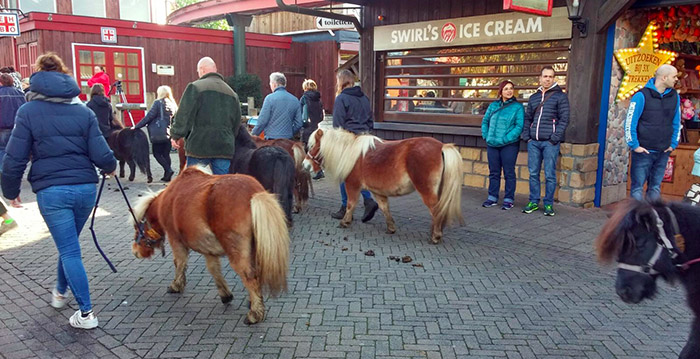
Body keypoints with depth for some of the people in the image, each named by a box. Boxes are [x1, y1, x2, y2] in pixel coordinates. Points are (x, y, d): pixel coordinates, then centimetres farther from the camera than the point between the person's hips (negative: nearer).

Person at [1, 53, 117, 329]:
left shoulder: (28, 111, -1)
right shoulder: (83, 111, 4)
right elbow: (100, 154, -3)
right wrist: (111, 168, 19)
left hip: (51, 190, -3)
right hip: (85, 187, 3)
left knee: (69, 251, 3)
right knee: (68, 244, 24)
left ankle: (86, 314, 6)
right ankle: (60, 292, 44)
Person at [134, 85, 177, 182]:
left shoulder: (158, 103, -6)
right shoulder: (173, 105, 11)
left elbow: (149, 117, -8)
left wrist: (136, 126, -3)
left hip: (158, 133, -5)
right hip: (169, 133, 6)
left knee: (157, 153, 3)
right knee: (166, 154, 9)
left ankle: (168, 170, -13)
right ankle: (167, 176, 7)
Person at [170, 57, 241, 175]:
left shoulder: (195, 87, -4)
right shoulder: (232, 93, 14)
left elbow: (183, 115, -8)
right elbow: (237, 122, 18)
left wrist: (175, 135, 0)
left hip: (200, 146, -4)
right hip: (224, 147, 4)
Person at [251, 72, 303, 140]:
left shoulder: (270, 98, -7)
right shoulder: (295, 100, 7)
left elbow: (262, 121, -8)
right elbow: (298, 124, 8)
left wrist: (254, 135, 6)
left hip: (272, 138, -4)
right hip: (288, 140, 5)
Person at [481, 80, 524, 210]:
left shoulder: (518, 107, -2)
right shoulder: (493, 105, 10)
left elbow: (519, 126, -9)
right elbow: (485, 121, 16)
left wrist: (506, 139, -16)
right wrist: (485, 136, 2)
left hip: (509, 145, -4)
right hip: (492, 145, 4)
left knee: (509, 173, 2)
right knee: (493, 172, 11)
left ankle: (508, 199, 11)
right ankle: (492, 197, 21)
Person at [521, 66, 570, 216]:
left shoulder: (560, 96, 3)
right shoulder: (533, 97, 17)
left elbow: (564, 119, -3)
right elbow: (527, 118, 19)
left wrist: (555, 138, -12)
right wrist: (526, 136, 6)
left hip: (550, 142, -4)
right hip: (533, 142, 4)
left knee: (550, 174, -1)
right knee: (533, 173, 7)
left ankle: (548, 204, 8)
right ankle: (534, 202, 17)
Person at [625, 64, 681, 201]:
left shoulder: (674, 96, 7)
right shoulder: (642, 96, -9)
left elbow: (676, 123, 17)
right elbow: (629, 122, -9)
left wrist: (673, 144, 9)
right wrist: (634, 145, -10)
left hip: (663, 152, 5)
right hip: (643, 151, -5)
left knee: (655, 187, 11)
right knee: (637, 187, -1)